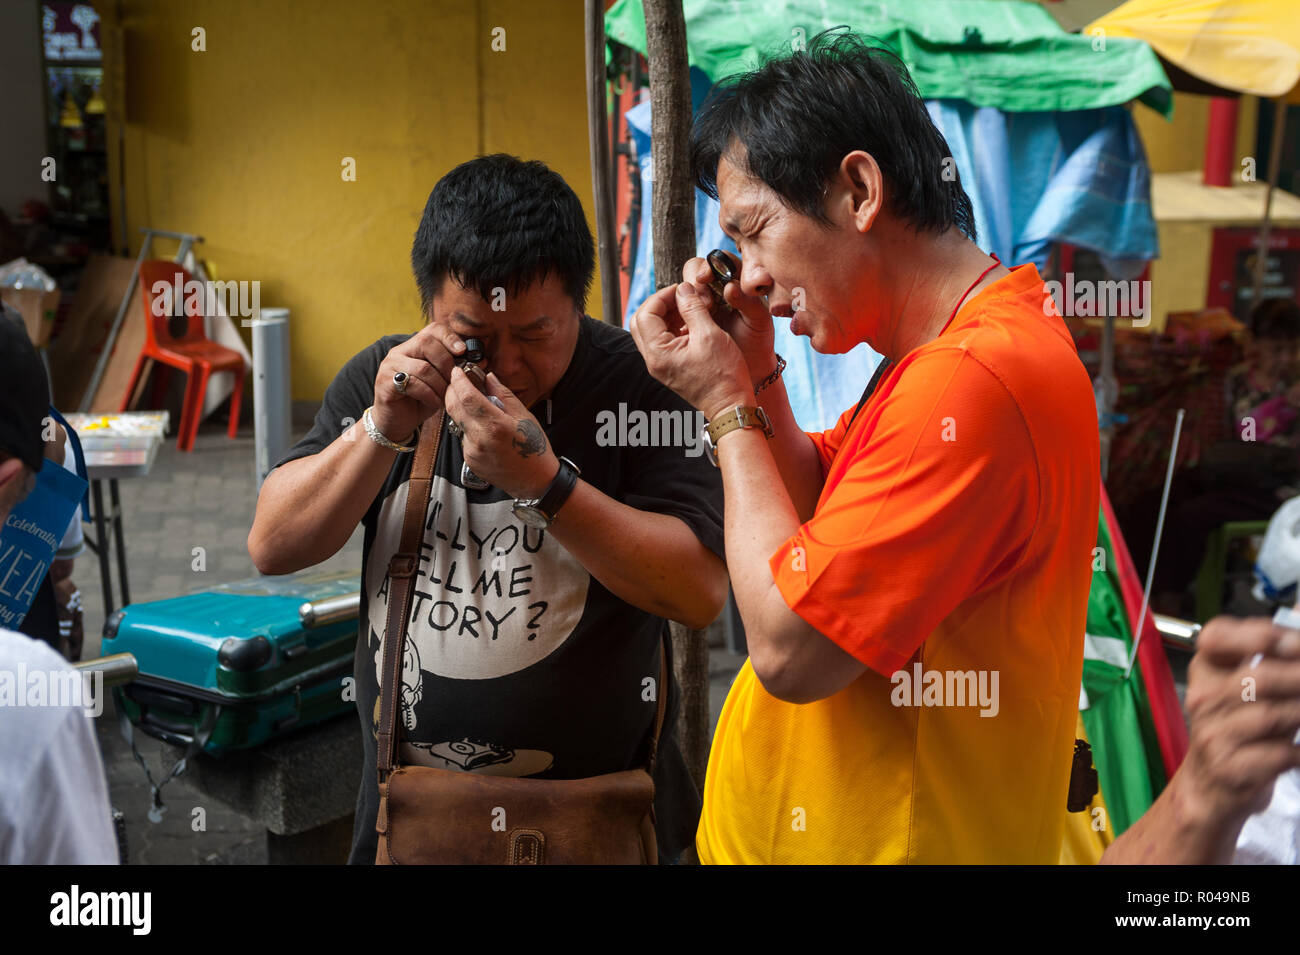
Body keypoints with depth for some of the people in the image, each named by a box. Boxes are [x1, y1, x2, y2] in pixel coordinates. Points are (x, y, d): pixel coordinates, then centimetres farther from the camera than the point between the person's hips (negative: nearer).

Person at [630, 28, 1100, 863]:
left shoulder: (971, 380, -27)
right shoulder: (954, 354, 6)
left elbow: (790, 649, -26)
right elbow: (819, 524, 11)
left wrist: (726, 406, -16)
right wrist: (758, 378, -2)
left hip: (895, 838, -9)